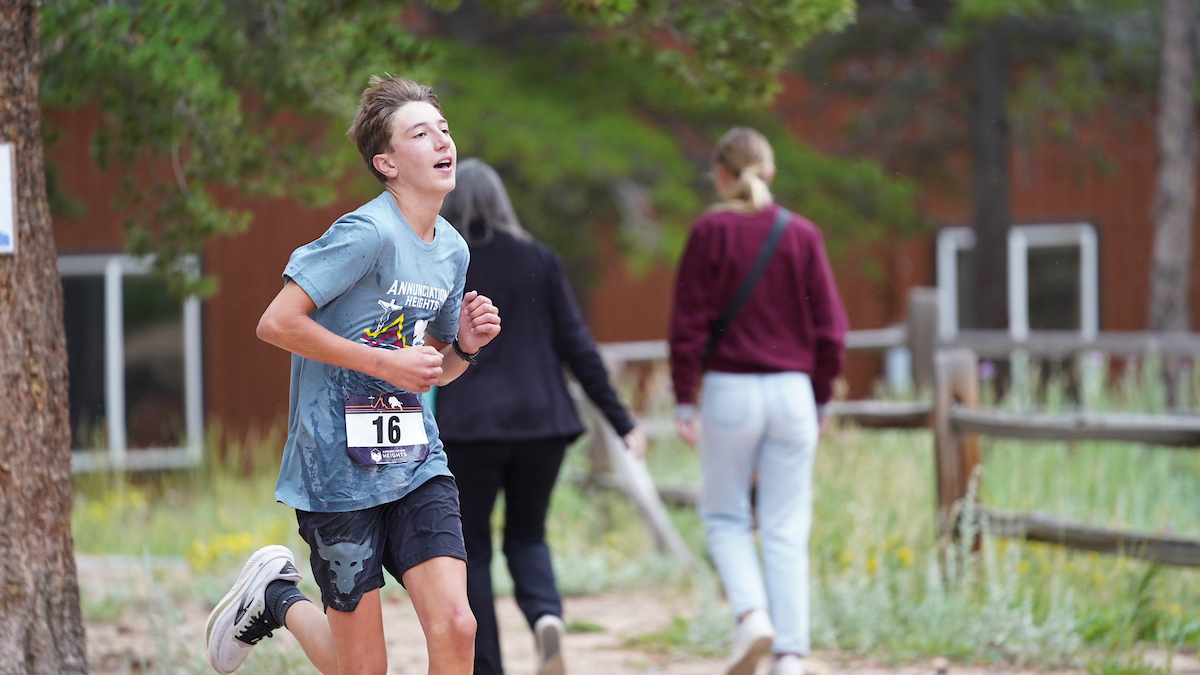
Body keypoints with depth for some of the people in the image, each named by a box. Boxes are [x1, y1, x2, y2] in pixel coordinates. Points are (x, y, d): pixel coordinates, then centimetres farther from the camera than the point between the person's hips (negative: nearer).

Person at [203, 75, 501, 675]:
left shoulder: (452, 251, 9)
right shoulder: (368, 233, -16)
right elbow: (276, 323, -19)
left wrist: (465, 346, -2)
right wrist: (386, 362, -17)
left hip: (416, 463, 6)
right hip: (338, 468, -6)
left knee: (455, 627, -13)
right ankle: (278, 596, 30)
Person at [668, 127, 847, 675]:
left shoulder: (711, 231, -5)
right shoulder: (802, 235, 2)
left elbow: (689, 321, -6)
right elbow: (830, 328, 3)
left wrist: (684, 399, 1)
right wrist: (819, 398, 14)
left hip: (729, 388, -2)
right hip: (792, 390, 2)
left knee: (724, 516, 14)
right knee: (787, 531, 5)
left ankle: (752, 614, -8)